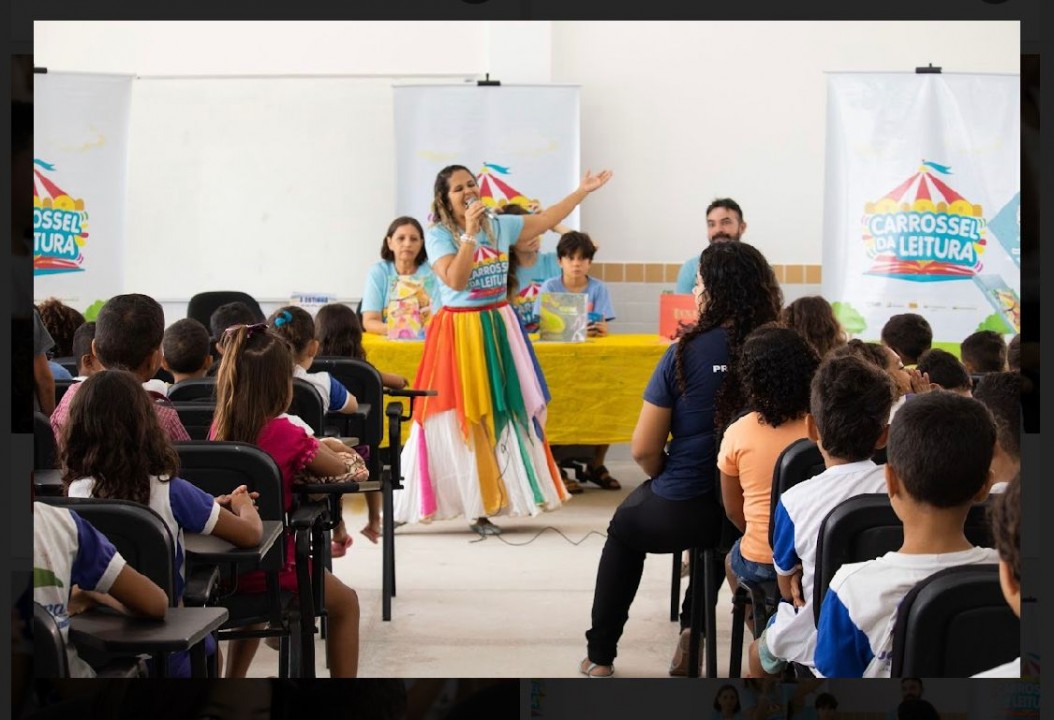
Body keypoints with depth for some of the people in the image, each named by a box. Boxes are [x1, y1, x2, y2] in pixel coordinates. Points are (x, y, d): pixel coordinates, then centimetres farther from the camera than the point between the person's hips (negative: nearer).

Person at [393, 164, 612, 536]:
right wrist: (469, 233, -23)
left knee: (502, 416, 5)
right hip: (459, 332, -5)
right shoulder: (438, 235, -8)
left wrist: (583, 191, 13)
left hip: (500, 330, 6)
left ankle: (485, 507, 11)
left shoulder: (499, 226, 6)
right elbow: (455, 280, -20)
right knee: (455, 418, -6)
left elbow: (545, 220, 13)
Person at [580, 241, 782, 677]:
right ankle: (695, 628, 29)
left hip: (683, 513, -3)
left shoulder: (686, 354, -12)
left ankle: (600, 655, 34)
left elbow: (644, 449, -10)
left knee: (625, 528, 31)